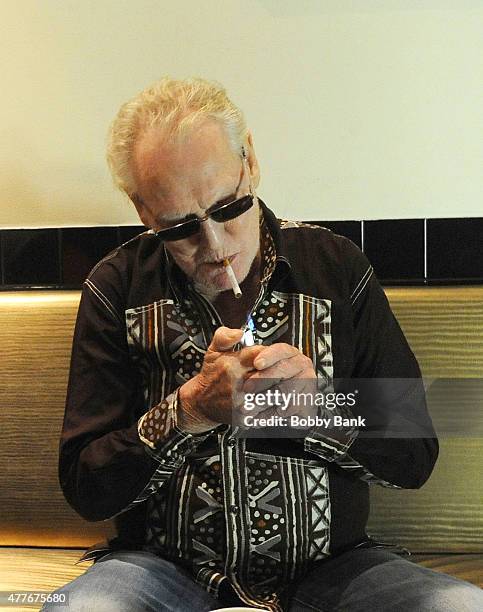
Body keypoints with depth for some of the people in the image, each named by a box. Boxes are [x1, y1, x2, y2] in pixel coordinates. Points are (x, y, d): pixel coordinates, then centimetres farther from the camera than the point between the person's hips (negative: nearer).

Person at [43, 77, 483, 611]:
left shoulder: (337, 267, 0)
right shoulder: (117, 288, -2)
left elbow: (415, 458, 1)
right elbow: (84, 490, -5)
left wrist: (317, 403, -17)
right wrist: (186, 411, -20)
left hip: (327, 565, 1)